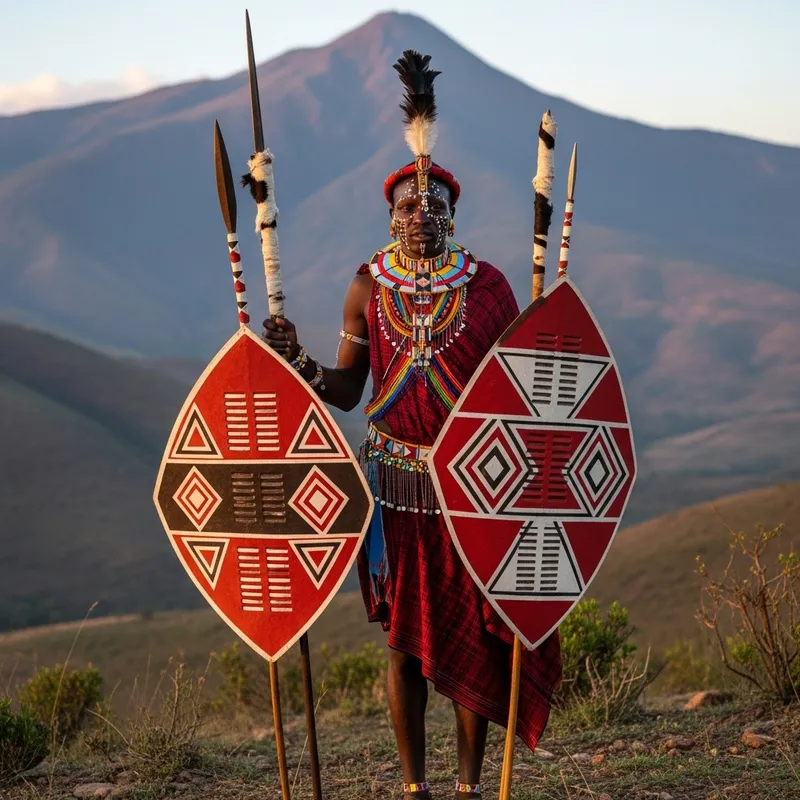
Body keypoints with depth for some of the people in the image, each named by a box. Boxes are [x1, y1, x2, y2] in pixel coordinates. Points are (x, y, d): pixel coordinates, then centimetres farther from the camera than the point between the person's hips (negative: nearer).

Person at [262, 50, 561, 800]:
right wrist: (298, 361, -12)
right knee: (405, 636, 6)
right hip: (395, 480, 1)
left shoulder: (486, 284, -2)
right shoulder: (368, 287, 1)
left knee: (473, 633, 3)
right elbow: (346, 391, 4)